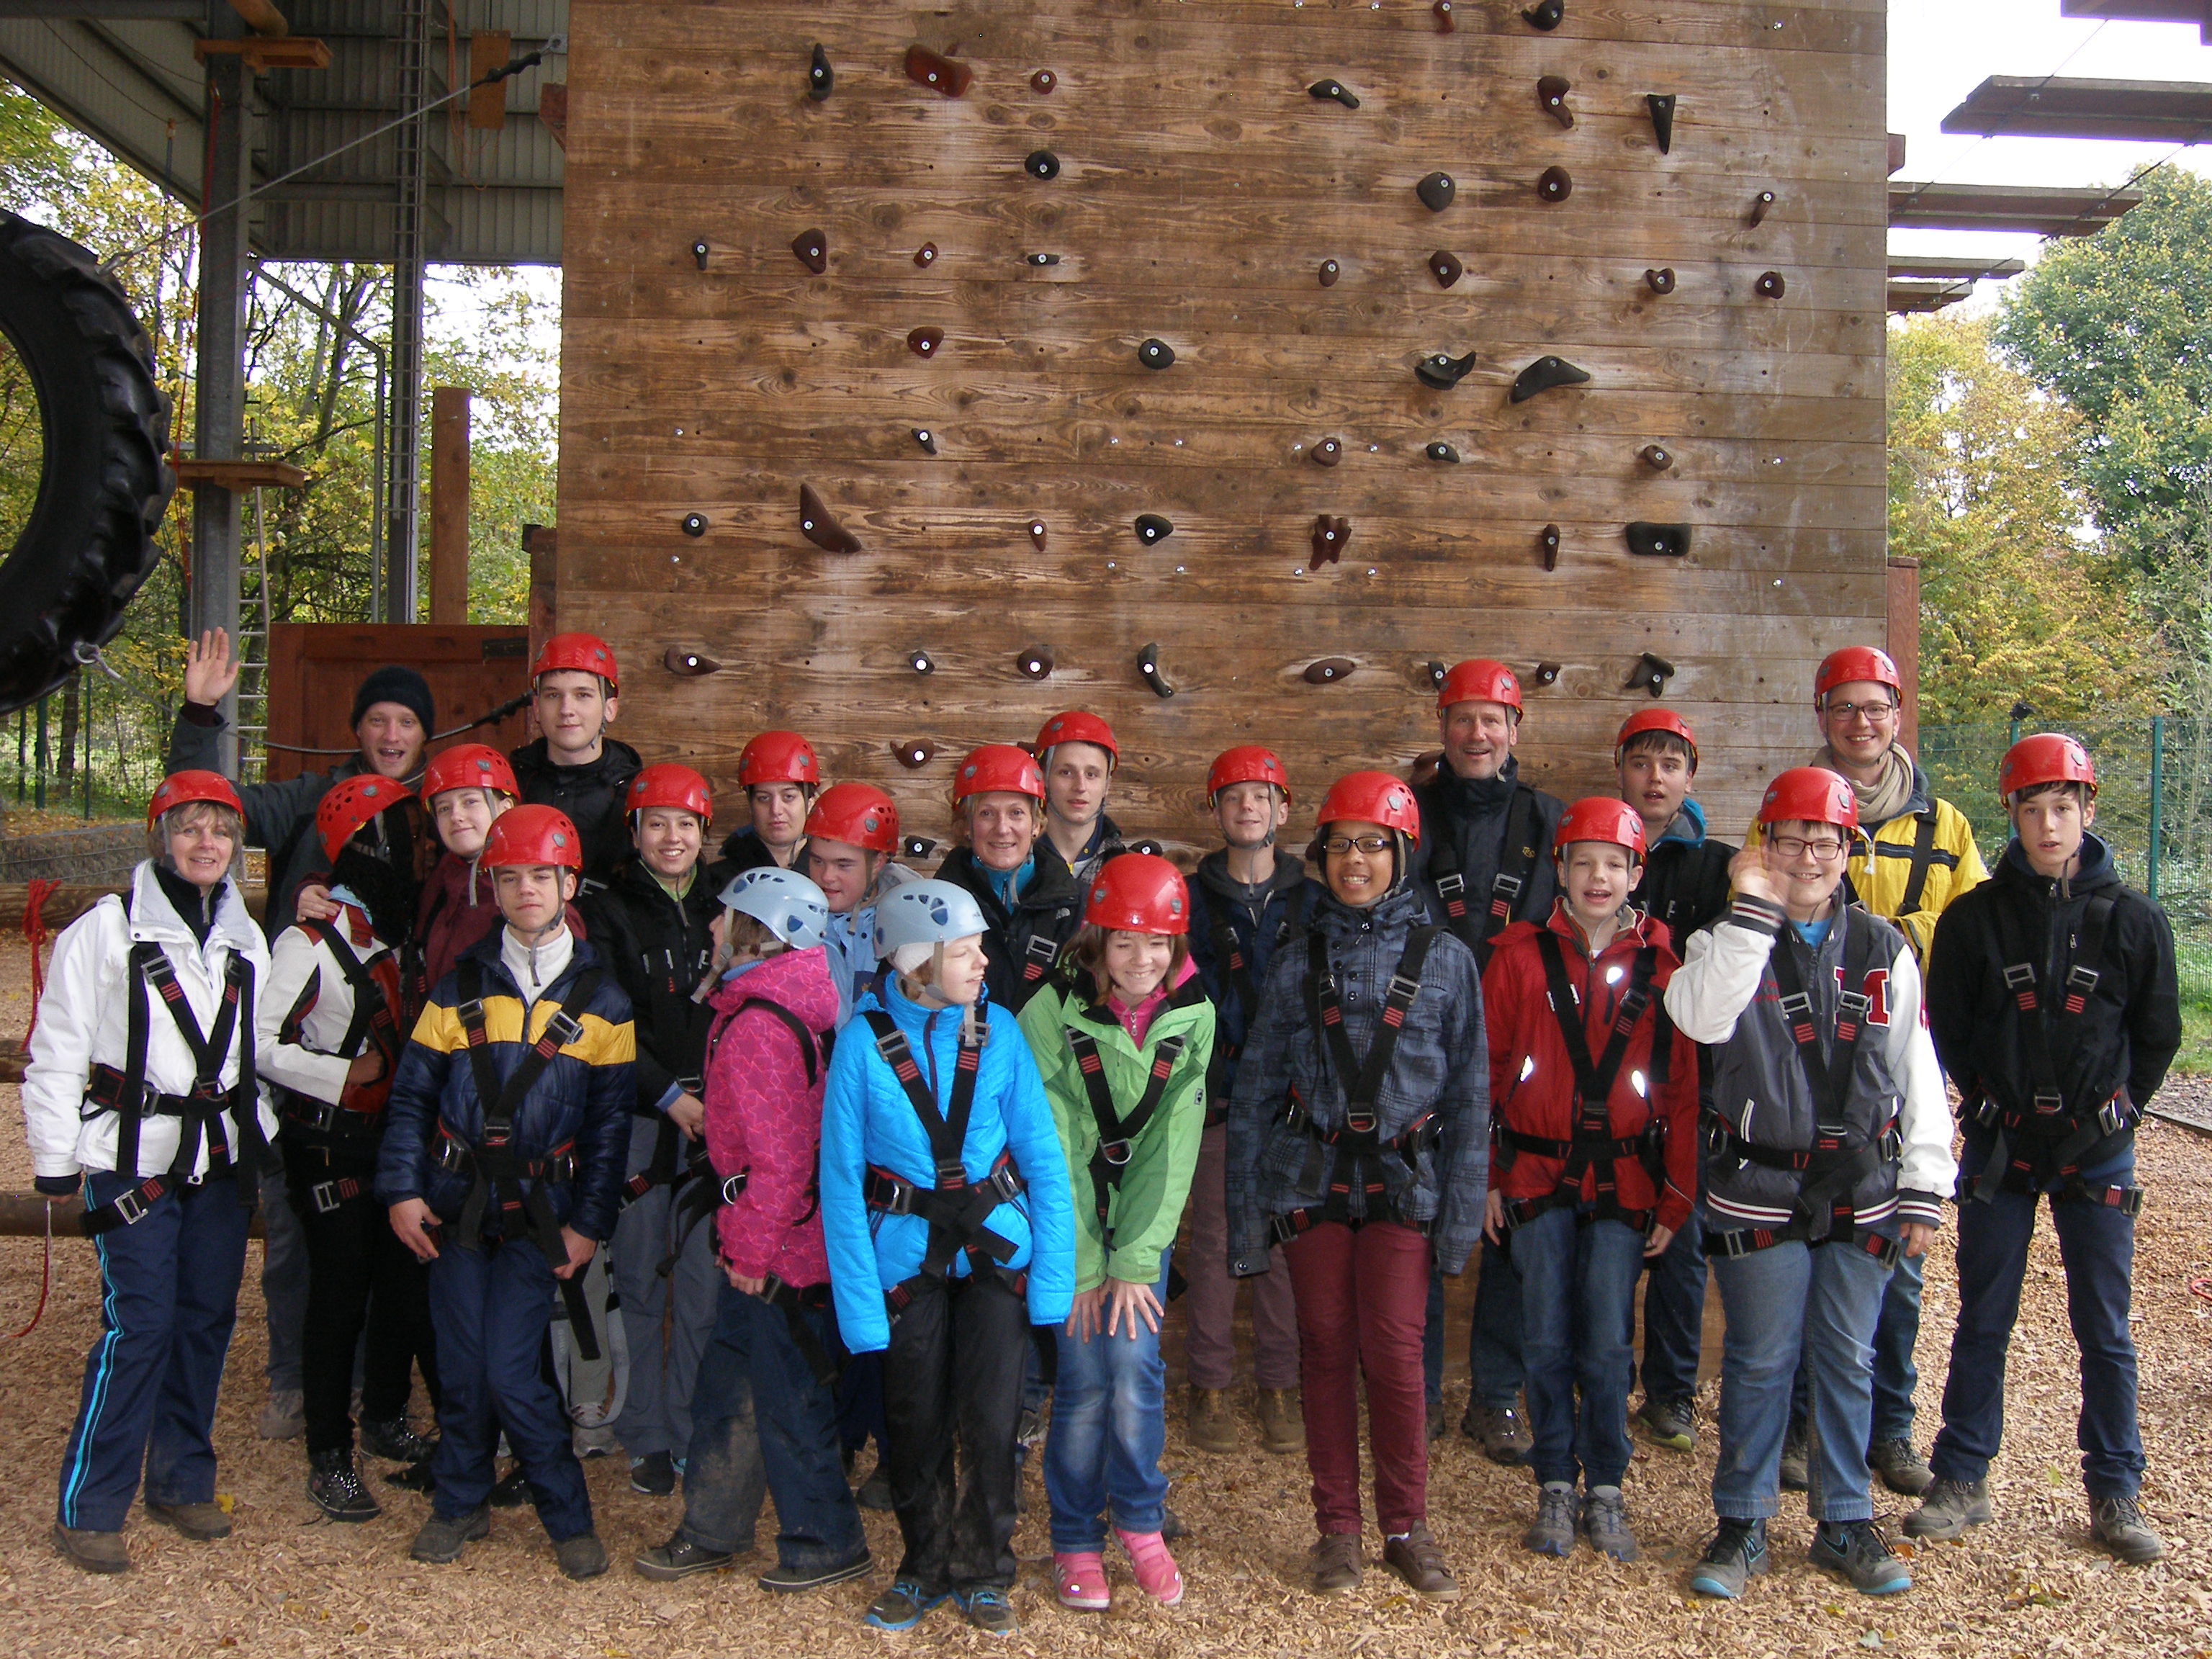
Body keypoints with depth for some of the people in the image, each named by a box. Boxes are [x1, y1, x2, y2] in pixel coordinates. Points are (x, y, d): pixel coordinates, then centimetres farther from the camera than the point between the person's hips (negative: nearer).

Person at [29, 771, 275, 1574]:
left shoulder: (245, 937, 12)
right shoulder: (105, 930, -5)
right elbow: (57, 1053, -4)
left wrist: (257, 1134, 17)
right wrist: (54, 1159, -6)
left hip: (223, 1154, 5)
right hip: (133, 1156, -5)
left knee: (208, 1318, 8)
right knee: (139, 1324, -10)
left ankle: (183, 1483, 22)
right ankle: (87, 1508, 1)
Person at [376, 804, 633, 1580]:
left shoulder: (601, 999, 0)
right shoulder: (461, 986, 5)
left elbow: (611, 1122, 0)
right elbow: (412, 1094, 6)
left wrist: (590, 1224, -5)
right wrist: (401, 1190, -4)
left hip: (540, 1213, -2)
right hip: (454, 1203, 2)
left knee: (510, 1372, -7)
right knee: (460, 1366, 7)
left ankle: (569, 1518, 10)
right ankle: (460, 1505, 27)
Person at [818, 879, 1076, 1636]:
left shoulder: (998, 1030, -4)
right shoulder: (865, 1040, -9)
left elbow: (1042, 1155, -2)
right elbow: (841, 1178, -7)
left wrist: (1052, 1274, -8)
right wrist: (859, 1298, -12)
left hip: (995, 1246, 1)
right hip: (907, 1253, -1)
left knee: (991, 1422, -1)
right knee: (915, 1425, 10)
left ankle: (983, 1572, 23)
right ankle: (926, 1568, 33)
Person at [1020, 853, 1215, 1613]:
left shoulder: (1191, 1017, -7)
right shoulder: (1052, 1014, -15)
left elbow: (1172, 1146, -8)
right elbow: (1055, 1152, -14)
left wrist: (1134, 1262, -12)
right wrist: (1083, 1268, -13)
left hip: (1146, 1220, 2)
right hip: (1070, 1219, -2)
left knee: (1135, 1370, -8)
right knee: (1084, 1378, -5)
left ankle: (1141, 1525, 14)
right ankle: (1076, 1542, 14)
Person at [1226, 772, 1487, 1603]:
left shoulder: (1445, 959, 3)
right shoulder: (1297, 965, 6)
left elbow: (1469, 1091, 3)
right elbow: (1254, 1091, 6)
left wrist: (1462, 1208, -4)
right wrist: (1245, 1212, 1)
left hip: (1402, 1182, -1)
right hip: (1311, 1181, 2)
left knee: (1395, 1353, -6)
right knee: (1326, 1349, 5)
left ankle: (1407, 1528, 11)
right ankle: (1337, 1527, 18)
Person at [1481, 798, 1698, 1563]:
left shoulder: (1662, 963, 2)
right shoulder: (1521, 954, 1)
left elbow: (1686, 1089, 3)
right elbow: (1485, 1068, 3)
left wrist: (1675, 1199, 0)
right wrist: (1487, 1178, 0)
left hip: (1624, 1180, 0)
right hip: (1537, 1175, 0)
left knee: (1608, 1346, 1)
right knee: (1548, 1342, 5)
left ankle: (1606, 1491, 16)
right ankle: (1556, 1489, 18)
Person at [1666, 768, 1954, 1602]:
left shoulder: (1882, 949, 6)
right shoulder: (1731, 939, -1)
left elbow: (1917, 1073, 7)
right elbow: (1701, 1017, -24)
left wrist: (1924, 1189, 4)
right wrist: (1753, 909, -25)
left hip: (1861, 1190, 3)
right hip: (1759, 1188, -2)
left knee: (1849, 1360, 10)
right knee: (1760, 1361, 4)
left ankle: (1845, 1524, 23)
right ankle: (1742, 1525, 17)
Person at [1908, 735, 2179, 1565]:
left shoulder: (2132, 919, -2)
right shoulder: (1974, 918, -3)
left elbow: (2158, 1036, 8)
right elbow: (1947, 1028, 7)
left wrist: (2113, 1113, 5)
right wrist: (1994, 1101, 5)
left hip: (2097, 1150, 0)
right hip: (2000, 1147, 0)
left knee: (2105, 1332, 6)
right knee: (1982, 1323, 8)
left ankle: (2115, 1496, 19)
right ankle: (1962, 1483, 18)